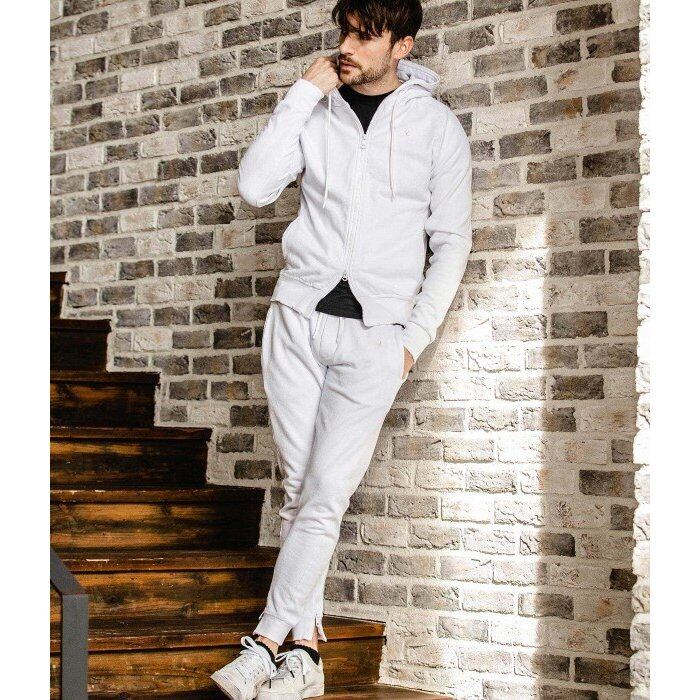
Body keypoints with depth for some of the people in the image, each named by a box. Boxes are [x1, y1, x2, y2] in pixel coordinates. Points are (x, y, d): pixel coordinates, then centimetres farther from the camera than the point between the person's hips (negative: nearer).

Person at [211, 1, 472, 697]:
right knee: (298, 490, 2)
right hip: (298, 319, 3)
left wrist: (416, 337, -3)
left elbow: (451, 240, 5)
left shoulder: (436, 125, 3)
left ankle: (266, 642, -5)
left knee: (325, 493, -10)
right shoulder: (315, 112, 9)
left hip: (376, 334, -2)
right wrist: (304, 92, -5)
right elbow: (255, 186, -4)